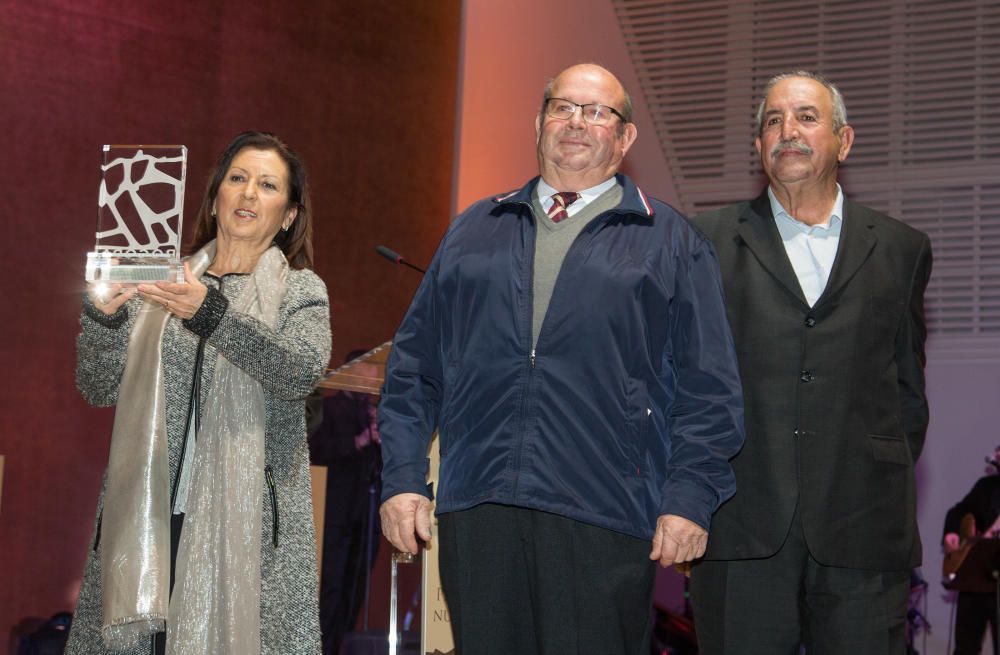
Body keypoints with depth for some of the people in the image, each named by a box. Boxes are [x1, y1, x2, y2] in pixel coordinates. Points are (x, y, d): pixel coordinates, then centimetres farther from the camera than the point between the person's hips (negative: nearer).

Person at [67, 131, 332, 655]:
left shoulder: (300, 291, 10)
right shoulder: (161, 285, 15)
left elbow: (301, 371, -11)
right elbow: (99, 388, 8)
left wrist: (208, 313, -22)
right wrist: (102, 314, -11)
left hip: (246, 520, -2)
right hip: (148, 517, 2)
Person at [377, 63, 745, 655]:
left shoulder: (671, 242, 10)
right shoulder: (473, 231, 18)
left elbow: (708, 388, 3)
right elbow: (416, 366, 16)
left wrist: (689, 496, -6)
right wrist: (402, 477, 7)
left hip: (604, 520, -2)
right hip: (476, 512, 3)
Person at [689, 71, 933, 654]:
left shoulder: (901, 249, 13)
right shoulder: (710, 241, 10)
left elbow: (908, 386, 16)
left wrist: (887, 484, 8)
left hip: (863, 528, 1)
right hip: (742, 527, -1)